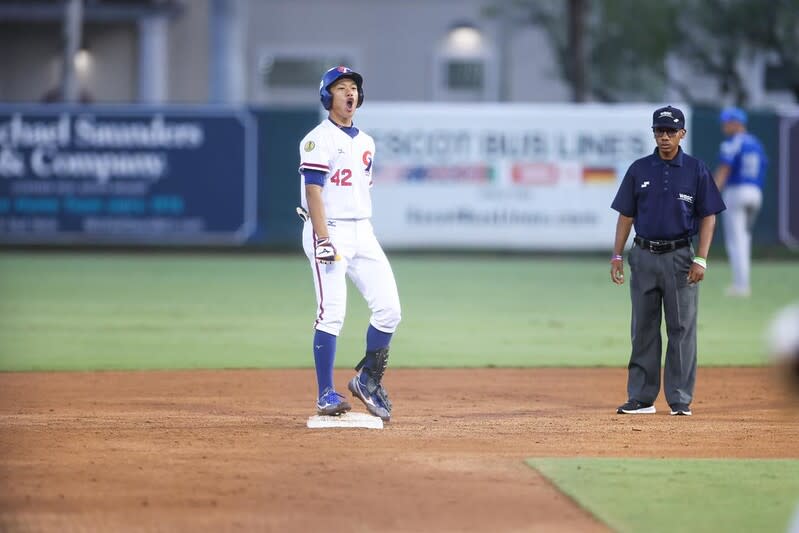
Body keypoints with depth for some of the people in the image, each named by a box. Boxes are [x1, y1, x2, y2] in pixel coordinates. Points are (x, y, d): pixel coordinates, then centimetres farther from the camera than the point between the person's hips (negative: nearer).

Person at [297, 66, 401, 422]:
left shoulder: (365, 143, 17)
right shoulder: (319, 140, -7)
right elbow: (313, 192, -14)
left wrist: (362, 237, 18)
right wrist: (324, 240, -22)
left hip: (363, 232, 7)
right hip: (329, 231, -7)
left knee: (388, 308, -2)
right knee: (331, 314, -10)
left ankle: (368, 380, 14)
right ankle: (326, 395, -5)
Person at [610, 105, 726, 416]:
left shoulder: (696, 170, 1)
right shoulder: (639, 170, 7)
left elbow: (708, 216, 0)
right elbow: (626, 215, 10)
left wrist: (701, 259, -8)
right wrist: (617, 255, 2)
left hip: (680, 257, -2)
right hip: (643, 256, 2)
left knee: (682, 329, -2)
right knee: (643, 329, 5)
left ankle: (680, 399, 2)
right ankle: (641, 398, 9)